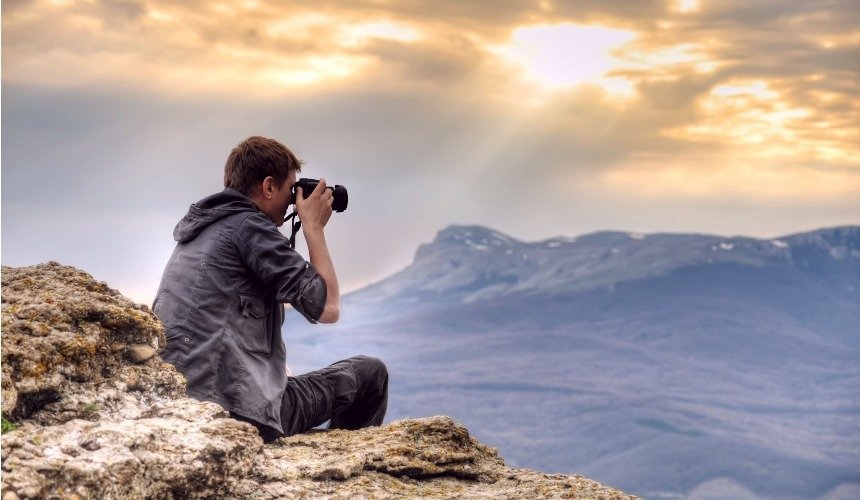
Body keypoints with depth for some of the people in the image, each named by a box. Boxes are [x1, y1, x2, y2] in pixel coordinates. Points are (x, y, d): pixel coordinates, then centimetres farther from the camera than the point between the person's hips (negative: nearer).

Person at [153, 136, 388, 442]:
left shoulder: (199, 228, 17)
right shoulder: (247, 225, -10)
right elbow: (327, 307, -11)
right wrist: (314, 227, 0)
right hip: (244, 413, -9)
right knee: (370, 374, 7)